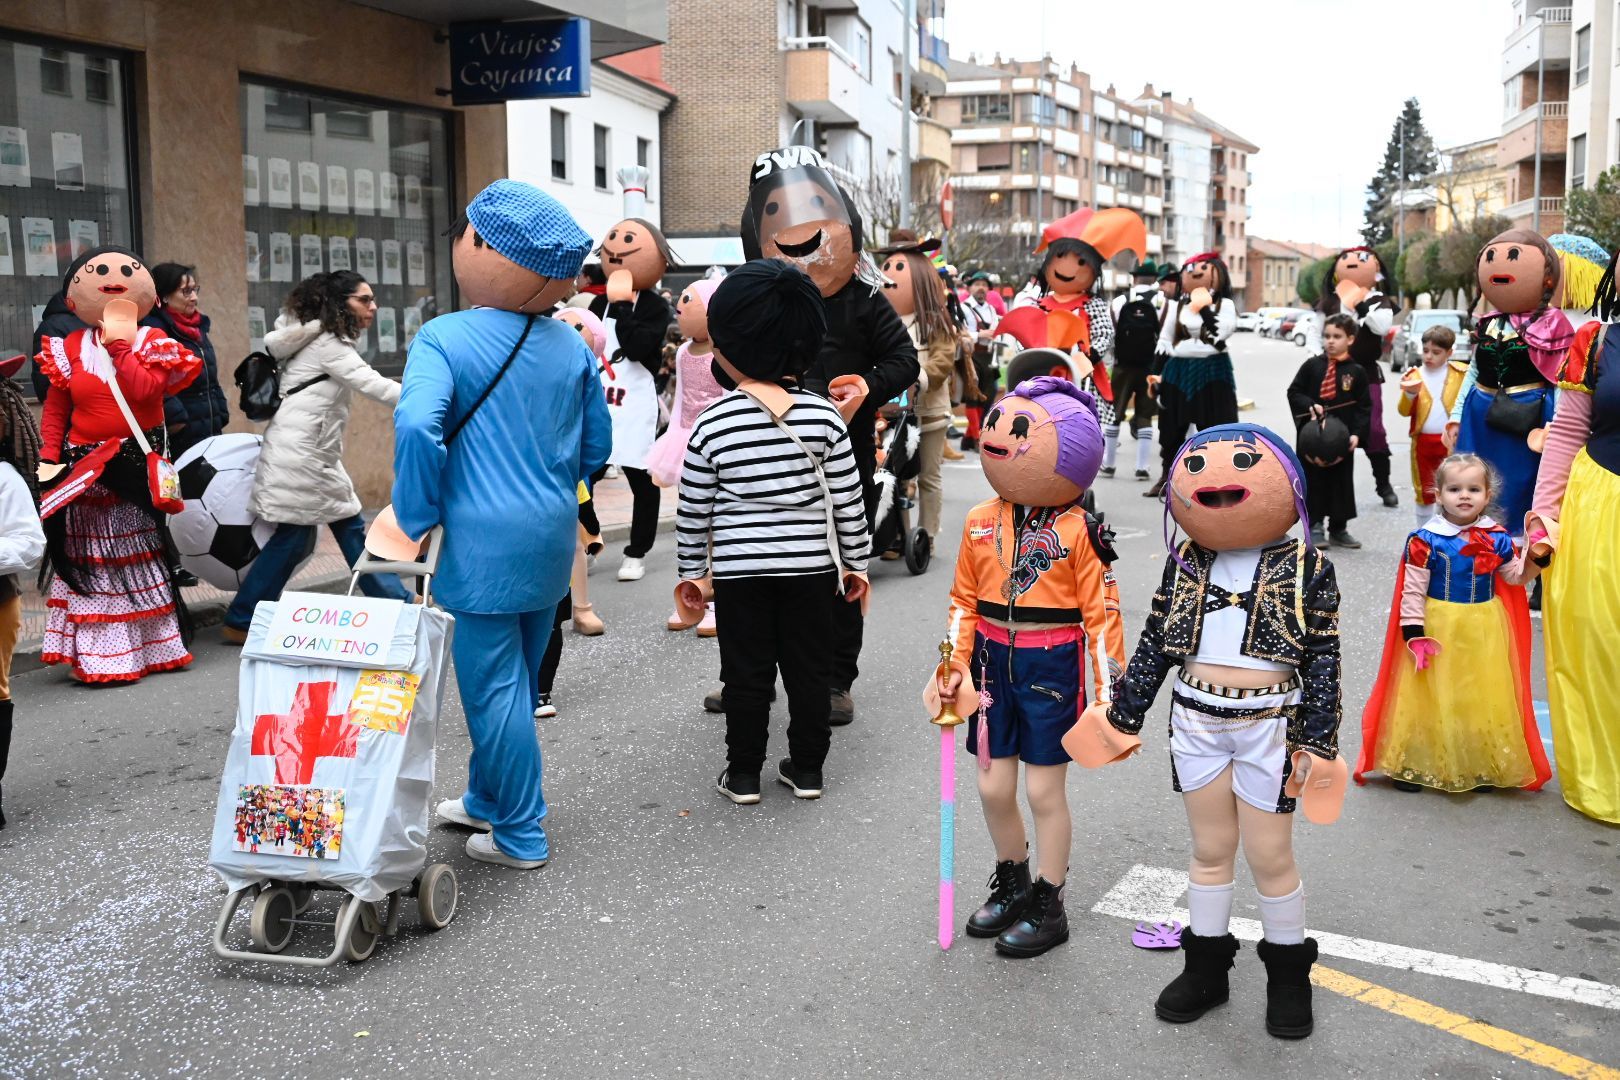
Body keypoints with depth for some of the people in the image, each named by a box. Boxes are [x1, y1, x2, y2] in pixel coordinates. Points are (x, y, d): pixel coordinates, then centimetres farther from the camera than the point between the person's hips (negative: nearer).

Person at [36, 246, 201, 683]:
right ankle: (98, 657, 12)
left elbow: (144, 391, -20)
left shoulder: (152, 342, -2)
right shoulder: (69, 348, 4)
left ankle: (154, 646, 16)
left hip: (136, 466, -2)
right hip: (85, 468, 2)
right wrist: (48, 459, -2)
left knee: (140, 552, 5)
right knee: (90, 560, 5)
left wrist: (119, 345, -15)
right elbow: (55, 410, 6)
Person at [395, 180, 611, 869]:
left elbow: (417, 426, -27)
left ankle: (520, 835, 11)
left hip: (482, 541, -6)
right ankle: (487, 800, 36)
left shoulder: (444, 339, -12)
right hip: (552, 536, 6)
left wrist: (418, 518, -14)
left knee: (494, 686, 3)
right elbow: (595, 443, 10)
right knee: (518, 679, 19)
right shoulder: (571, 346, 4)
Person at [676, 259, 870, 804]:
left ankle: (743, 774, 18)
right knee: (809, 669, 12)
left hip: (739, 570, -1)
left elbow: (694, 510, -2)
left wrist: (692, 569, 11)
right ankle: (807, 769, 23)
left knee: (746, 673, 9)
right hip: (811, 566, 1)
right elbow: (848, 500, -2)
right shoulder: (823, 416, -6)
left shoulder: (712, 425, -9)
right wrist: (855, 561, 10)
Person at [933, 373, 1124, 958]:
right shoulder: (982, 521, 3)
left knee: (1044, 790, 4)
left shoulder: (1079, 531, -11)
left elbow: (1101, 613, -8)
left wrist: (1108, 691, -10)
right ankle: (1012, 884, 35)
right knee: (993, 787, 10)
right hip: (994, 662, 5)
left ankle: (1048, 905, 22)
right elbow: (965, 601, 11)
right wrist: (954, 666, 5)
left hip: (1051, 666, -5)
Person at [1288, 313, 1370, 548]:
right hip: (1312, 434, 0)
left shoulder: (1356, 372, 0)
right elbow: (1294, 392, 4)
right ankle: (1315, 526, 12)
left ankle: (1338, 527, 19)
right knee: (1314, 481, 4)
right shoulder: (1312, 366, 1)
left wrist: (1357, 433, -10)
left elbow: (1363, 406, 0)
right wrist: (1310, 406, -13)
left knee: (1341, 482, 8)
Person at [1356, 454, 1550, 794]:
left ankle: (1480, 764, 25)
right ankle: (1412, 764, 15)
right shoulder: (1425, 540, -12)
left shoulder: (1497, 539, 0)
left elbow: (1515, 576, 11)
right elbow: (1412, 591, -11)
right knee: (1429, 697, 3)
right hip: (1438, 629, -3)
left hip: (1484, 632, 4)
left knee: (1482, 698, 11)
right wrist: (1415, 635, -14)